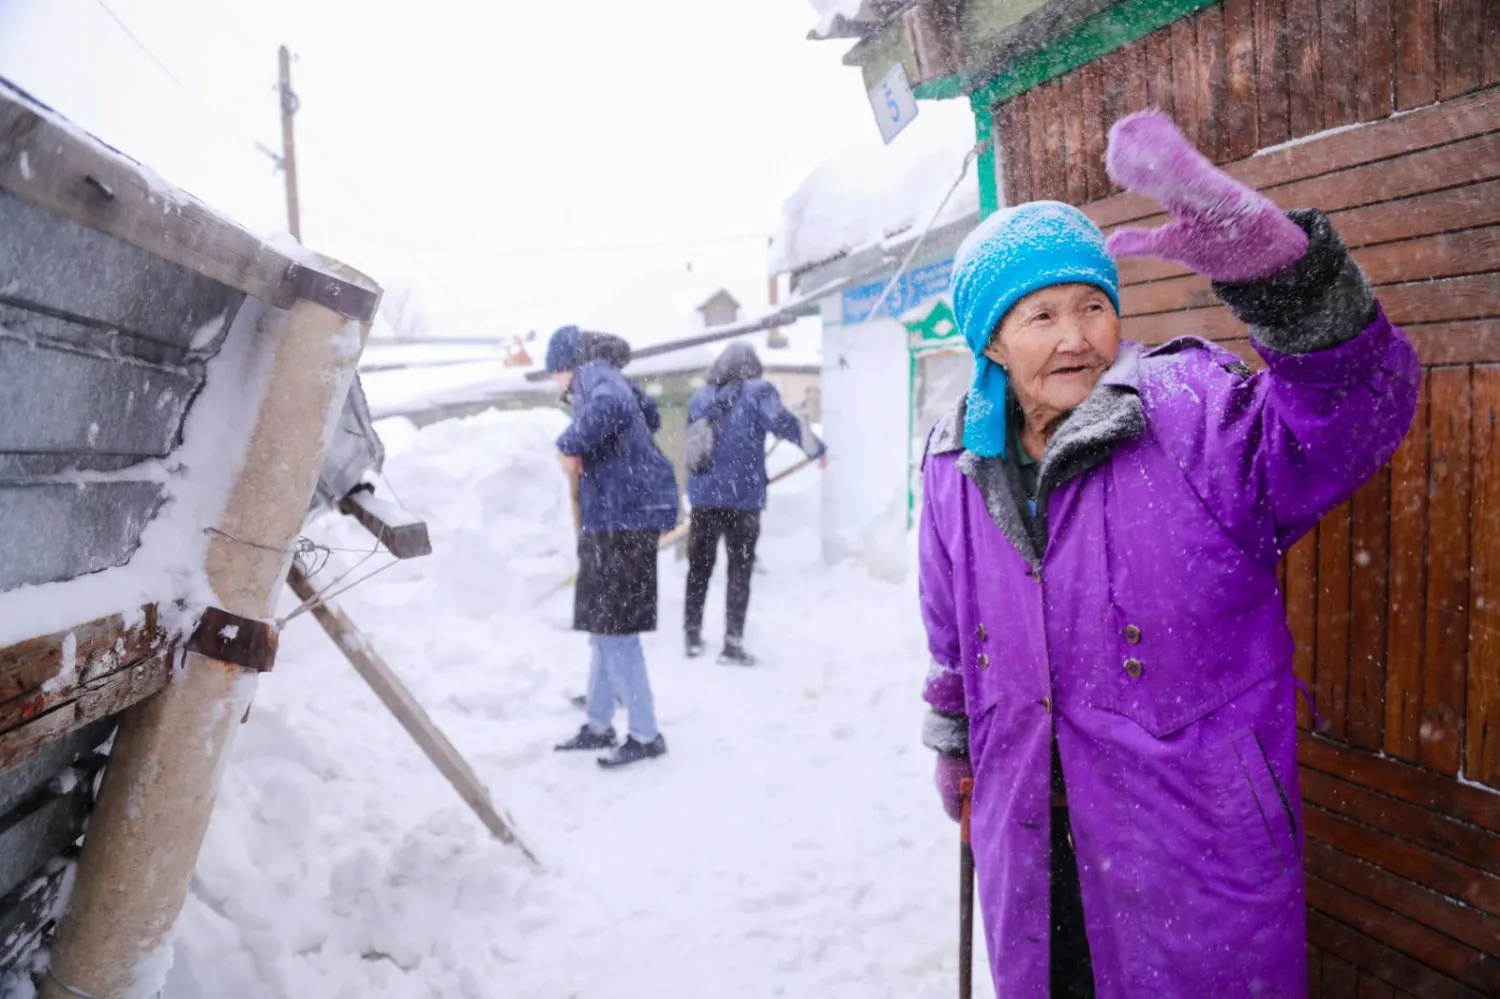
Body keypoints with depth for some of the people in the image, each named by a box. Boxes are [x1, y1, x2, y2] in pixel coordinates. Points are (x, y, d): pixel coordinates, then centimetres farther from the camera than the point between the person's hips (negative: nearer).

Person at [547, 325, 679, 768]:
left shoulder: (595, 374, -10)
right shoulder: (611, 380, 19)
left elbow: (610, 407, -36)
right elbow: (648, 414, 39)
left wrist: (571, 446, -23)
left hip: (624, 519, -10)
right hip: (612, 519, 10)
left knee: (615, 631, -6)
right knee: (604, 628, 16)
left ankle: (645, 735, 2)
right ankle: (599, 725, 26)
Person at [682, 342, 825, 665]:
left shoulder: (700, 397, 13)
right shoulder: (756, 392, -3)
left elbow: (690, 442, 17)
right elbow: (781, 421, -17)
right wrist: (817, 449, -10)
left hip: (703, 495, 4)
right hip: (741, 496, -4)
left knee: (699, 566, 15)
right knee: (740, 569, 3)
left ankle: (693, 635, 21)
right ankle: (733, 643, -1)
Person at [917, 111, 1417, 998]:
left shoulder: (1195, 413, -15)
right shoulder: (958, 467, 0)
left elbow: (1353, 415, -34)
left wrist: (1276, 268, -49)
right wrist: (957, 753, 22)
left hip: (1197, 842, -4)